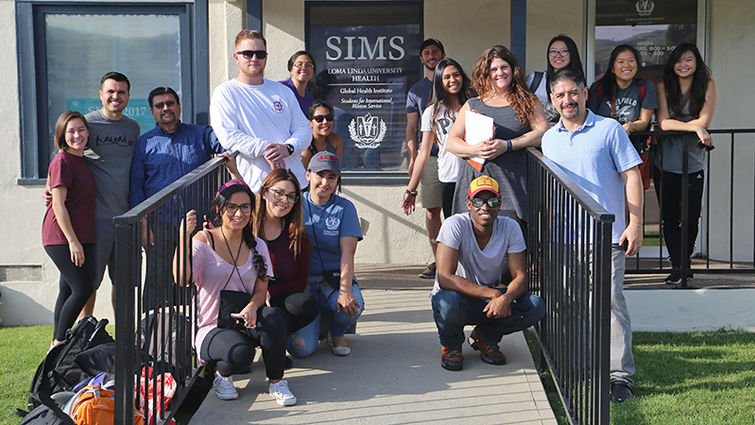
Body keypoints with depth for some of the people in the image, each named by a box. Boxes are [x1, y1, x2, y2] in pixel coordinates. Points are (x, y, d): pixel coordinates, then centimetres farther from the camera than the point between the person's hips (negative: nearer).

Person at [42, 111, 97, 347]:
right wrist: (72, 241, -18)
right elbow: (58, 204, -15)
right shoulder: (62, 162, -11)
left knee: (69, 290, 10)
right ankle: (59, 344, 2)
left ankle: (58, 344, 19)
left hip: (82, 237, 8)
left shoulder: (82, 160, 15)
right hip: (61, 238, -8)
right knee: (82, 288, -10)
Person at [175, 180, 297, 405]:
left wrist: (252, 307, -19)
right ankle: (222, 374, 2)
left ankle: (276, 381, -11)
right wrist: (184, 236, -29)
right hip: (211, 328, -3)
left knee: (273, 317, -31)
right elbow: (182, 279, -20)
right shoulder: (203, 241, -4)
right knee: (241, 353, -35)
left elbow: (261, 290, 5)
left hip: (245, 322, 4)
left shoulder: (257, 245, 10)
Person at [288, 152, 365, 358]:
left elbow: (347, 252, -11)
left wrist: (345, 290, -25)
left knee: (352, 306, -34)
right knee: (301, 349, -20)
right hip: (302, 282, 0)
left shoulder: (344, 208, 2)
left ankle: (337, 333, 5)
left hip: (335, 279, 1)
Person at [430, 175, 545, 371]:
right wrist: (493, 293, -35)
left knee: (536, 306, -21)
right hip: (458, 297, -3)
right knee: (449, 301, -38)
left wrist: (506, 298, -36)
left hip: (491, 299, 3)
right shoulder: (454, 225, -22)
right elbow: (445, 278, -29)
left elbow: (520, 277, -12)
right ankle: (451, 344, -2)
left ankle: (485, 337, 6)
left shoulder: (510, 228, -11)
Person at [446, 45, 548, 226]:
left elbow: (542, 133, -1)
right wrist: (475, 150, -10)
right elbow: (451, 142, 11)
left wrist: (507, 145, -12)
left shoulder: (527, 101, 13)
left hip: (512, 183, -1)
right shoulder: (472, 105, 16)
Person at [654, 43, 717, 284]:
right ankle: (677, 267, 8)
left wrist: (675, 125, -12)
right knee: (669, 218, 1)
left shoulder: (707, 85, 0)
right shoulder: (664, 86, 1)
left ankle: (684, 262, 25)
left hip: (694, 164, 0)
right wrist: (695, 127, -20)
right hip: (665, 163, 0)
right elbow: (663, 122, -10)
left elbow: (705, 121, -10)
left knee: (691, 218, 3)